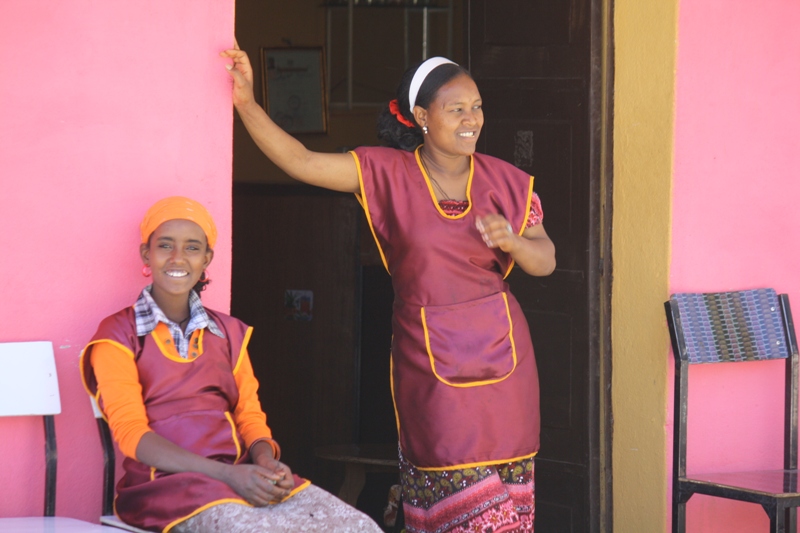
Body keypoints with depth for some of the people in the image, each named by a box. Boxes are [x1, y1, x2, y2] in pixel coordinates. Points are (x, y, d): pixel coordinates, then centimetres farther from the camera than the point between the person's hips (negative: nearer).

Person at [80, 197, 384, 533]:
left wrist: (266, 460, -10)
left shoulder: (229, 333, 21)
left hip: (242, 475, 5)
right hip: (166, 481, -5)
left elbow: (249, 415, 16)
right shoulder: (119, 335, 4)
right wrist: (227, 474, -18)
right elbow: (131, 433, -6)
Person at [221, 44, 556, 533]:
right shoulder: (387, 173, -2)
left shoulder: (504, 181, 3)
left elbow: (546, 262, 6)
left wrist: (511, 241, -15)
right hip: (429, 360, -2)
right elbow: (301, 162, -8)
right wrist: (247, 103, -17)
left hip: (501, 354, 2)